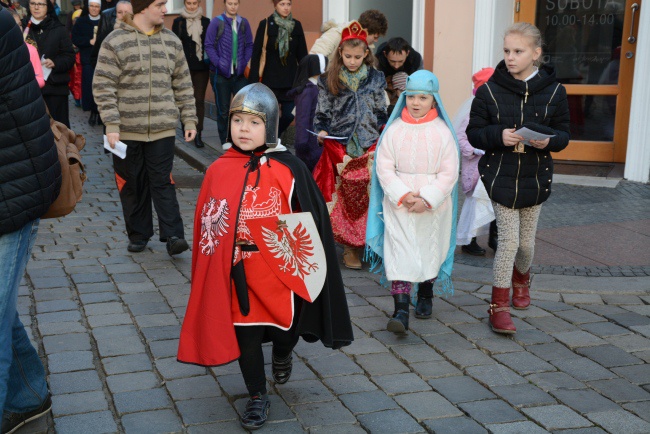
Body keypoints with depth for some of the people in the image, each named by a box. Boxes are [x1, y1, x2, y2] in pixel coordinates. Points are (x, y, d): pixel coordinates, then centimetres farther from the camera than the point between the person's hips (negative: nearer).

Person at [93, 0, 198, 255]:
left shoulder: (172, 41, 7)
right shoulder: (115, 42, -5)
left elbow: (183, 85, 12)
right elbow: (103, 87, -8)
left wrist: (189, 120, 8)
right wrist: (111, 125, -15)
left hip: (163, 128, 1)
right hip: (127, 130, -1)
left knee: (162, 182, -2)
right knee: (132, 184, 8)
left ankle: (173, 236, -3)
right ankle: (138, 235, 20)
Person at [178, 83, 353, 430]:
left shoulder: (289, 169, -9)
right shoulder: (219, 171, -4)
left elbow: (311, 218, -4)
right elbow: (204, 223, 2)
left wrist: (305, 265, -4)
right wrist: (209, 274, 3)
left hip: (280, 269, -1)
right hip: (238, 272, 1)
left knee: (284, 327, 14)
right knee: (245, 333, 11)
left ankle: (282, 354, 51)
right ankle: (257, 398, 30)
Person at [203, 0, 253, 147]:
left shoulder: (244, 22, 5)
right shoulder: (216, 22, -4)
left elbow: (249, 45, 9)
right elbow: (209, 46, -5)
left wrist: (245, 62, -3)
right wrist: (219, 64, -13)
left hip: (240, 73, 2)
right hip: (221, 74, -2)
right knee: (223, 109, 7)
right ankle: (224, 142, 17)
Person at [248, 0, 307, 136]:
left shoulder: (296, 25, 6)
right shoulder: (265, 24, -3)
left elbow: (302, 54, 9)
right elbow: (256, 53, -4)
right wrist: (253, 80, -9)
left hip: (291, 79, 3)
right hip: (271, 79, -3)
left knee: (289, 115, 4)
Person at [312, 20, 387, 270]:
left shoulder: (376, 79, 8)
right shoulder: (328, 80, 4)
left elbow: (381, 112, 14)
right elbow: (322, 113, 7)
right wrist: (322, 131, -10)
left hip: (369, 146, 1)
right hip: (339, 146, -1)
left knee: (370, 194, -4)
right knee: (345, 194, -3)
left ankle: (370, 243, 6)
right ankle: (348, 246, 8)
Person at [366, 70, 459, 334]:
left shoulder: (442, 132, -5)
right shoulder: (394, 130, -3)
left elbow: (449, 173, -6)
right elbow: (384, 168, -4)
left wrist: (427, 199, -15)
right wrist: (403, 195, -15)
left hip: (434, 206, 1)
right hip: (398, 205, 0)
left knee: (430, 251, 15)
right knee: (399, 253, -8)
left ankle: (425, 296, 39)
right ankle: (401, 312, -11)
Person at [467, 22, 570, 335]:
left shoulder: (553, 91, -1)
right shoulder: (489, 90, -4)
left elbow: (563, 135, 4)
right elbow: (474, 133, -1)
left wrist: (548, 140, -19)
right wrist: (499, 135, -21)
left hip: (535, 178, 2)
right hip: (500, 177, -2)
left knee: (526, 242, 12)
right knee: (509, 240, -8)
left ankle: (521, 278, 46)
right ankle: (499, 306, 4)